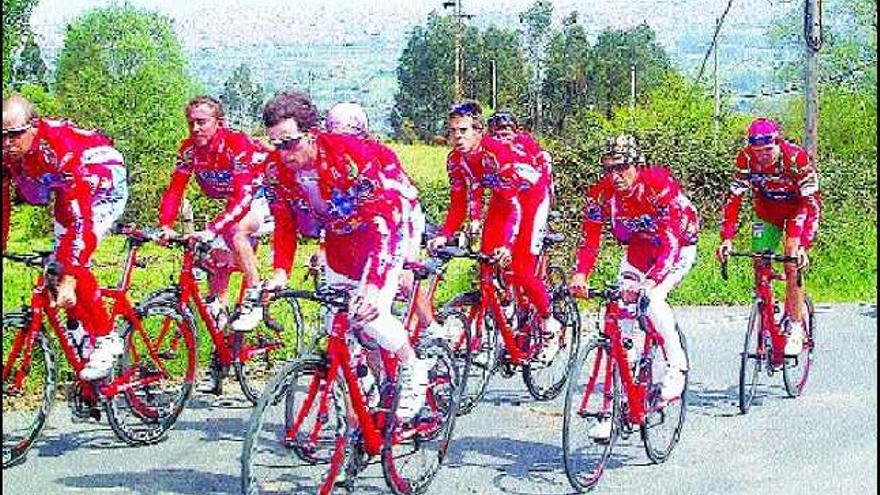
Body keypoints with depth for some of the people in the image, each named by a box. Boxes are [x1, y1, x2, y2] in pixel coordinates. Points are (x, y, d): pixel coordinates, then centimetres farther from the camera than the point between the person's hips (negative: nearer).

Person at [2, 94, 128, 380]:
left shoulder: (61, 149, -39)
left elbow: (79, 218, -42)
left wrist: (69, 279, -44)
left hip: (105, 186, -7)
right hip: (65, 188, 8)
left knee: (76, 260, -21)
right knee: (58, 261, 2)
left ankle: (106, 340, -11)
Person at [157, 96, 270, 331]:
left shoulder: (238, 144, -29)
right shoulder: (189, 149, -10)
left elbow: (243, 197, -37)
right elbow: (175, 190, -10)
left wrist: (212, 230, -46)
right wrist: (165, 226, -26)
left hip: (263, 199, -7)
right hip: (230, 204, 7)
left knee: (234, 231, -34)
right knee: (216, 257, -4)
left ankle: (255, 297, -21)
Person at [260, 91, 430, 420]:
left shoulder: (352, 155, -35)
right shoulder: (276, 169, -18)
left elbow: (381, 223, -37)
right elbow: (284, 225, -5)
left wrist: (373, 284, -45)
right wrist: (280, 271, -21)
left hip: (383, 230, -6)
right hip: (338, 238, 6)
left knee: (370, 316, -22)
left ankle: (413, 369, 7)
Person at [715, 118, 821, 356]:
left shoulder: (796, 157, -34)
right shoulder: (746, 158, -26)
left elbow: (812, 202, -35)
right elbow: (734, 197, -23)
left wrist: (804, 245, -45)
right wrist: (727, 239, -33)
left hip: (797, 207, -3)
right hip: (767, 209, 3)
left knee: (792, 262, -19)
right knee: (760, 264, -8)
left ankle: (795, 328, -9)